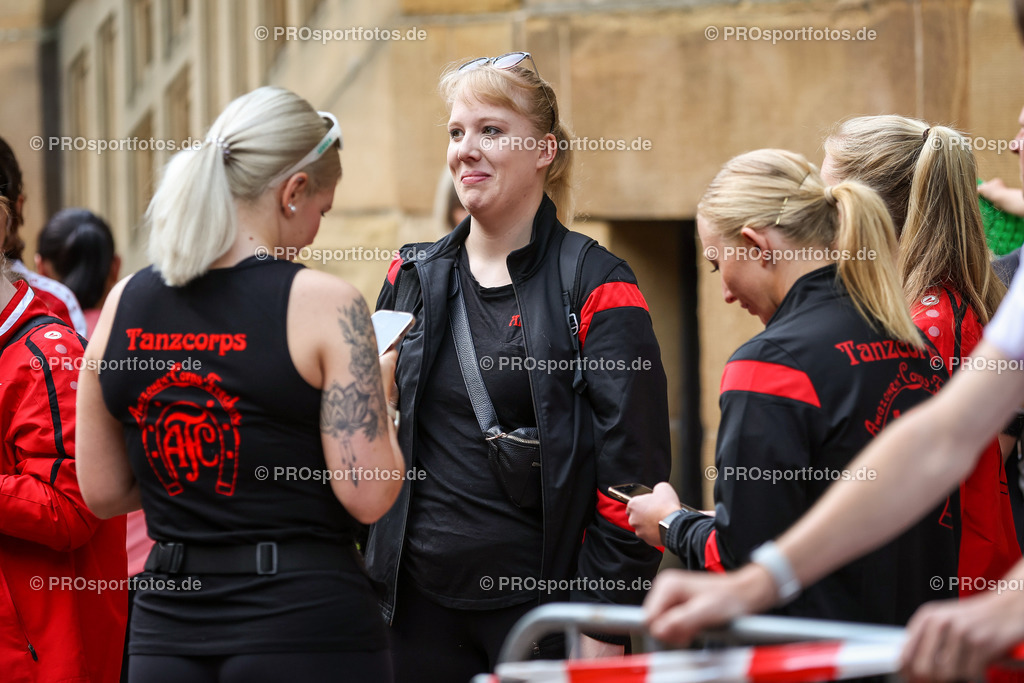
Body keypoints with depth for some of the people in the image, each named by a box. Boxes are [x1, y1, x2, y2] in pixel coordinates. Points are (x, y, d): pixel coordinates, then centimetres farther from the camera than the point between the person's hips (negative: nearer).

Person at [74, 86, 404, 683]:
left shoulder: (124, 303, 5)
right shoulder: (324, 304, -11)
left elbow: (103, 492, 11)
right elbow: (369, 495, -13)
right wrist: (380, 406, 5)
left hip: (166, 633, 5)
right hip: (308, 624, -5)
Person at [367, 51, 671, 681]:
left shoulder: (597, 290, -4)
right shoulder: (411, 279, 10)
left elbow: (633, 473, -8)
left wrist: (605, 627, -12)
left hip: (542, 603, -4)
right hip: (418, 598, 4)